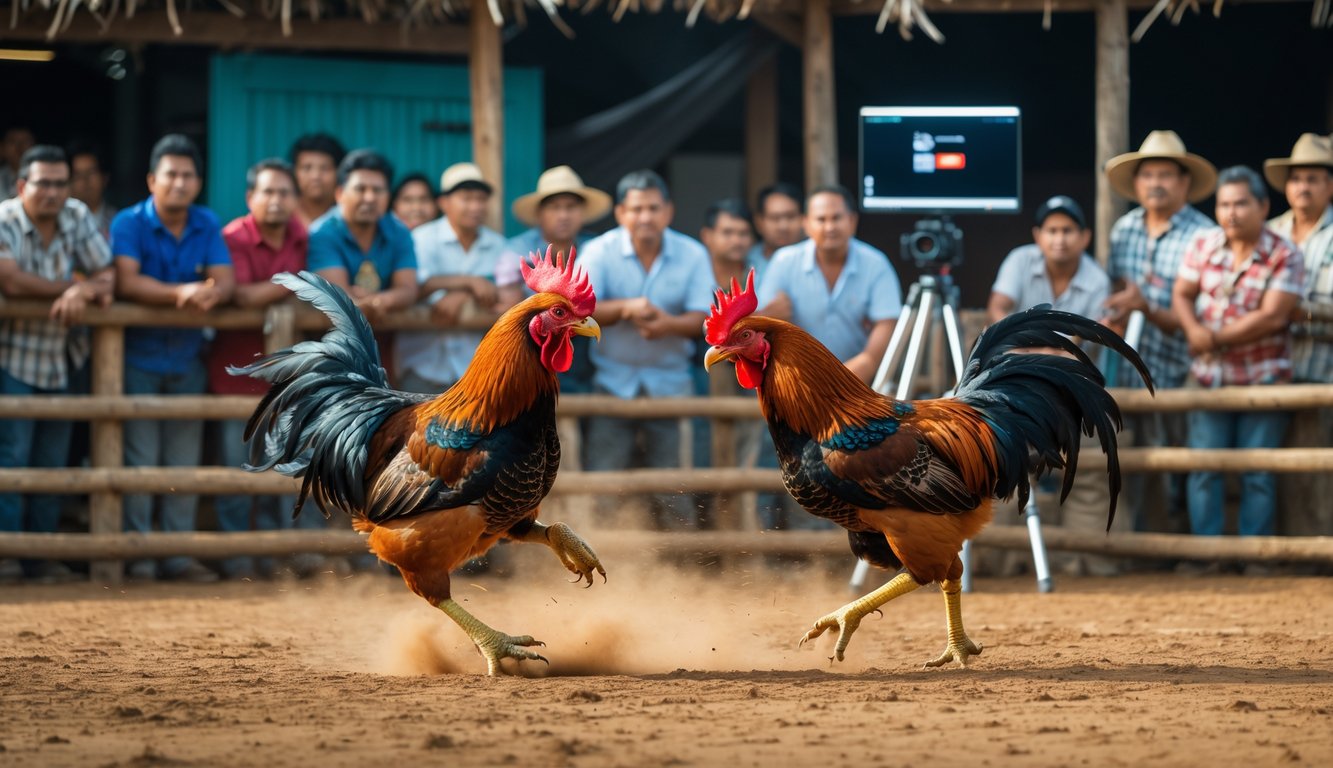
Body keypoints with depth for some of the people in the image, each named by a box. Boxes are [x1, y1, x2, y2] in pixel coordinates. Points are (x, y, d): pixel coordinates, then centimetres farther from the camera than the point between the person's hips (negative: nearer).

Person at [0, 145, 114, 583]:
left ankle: (41, 555, 11)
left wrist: (85, 290, -22)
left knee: (52, 462, 6)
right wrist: (70, 288, -13)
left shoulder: (77, 218, 4)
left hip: (59, 361, 5)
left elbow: (107, 274, 2)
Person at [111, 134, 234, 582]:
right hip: (140, 356, -4)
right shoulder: (129, 224, -7)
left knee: (185, 461, 7)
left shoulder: (207, 225, 6)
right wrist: (180, 293, -34)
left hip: (187, 357, 4)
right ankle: (137, 555, 0)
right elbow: (126, 280, -22)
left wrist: (210, 294, -29)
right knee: (140, 460, -5)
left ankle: (179, 553, 13)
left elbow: (225, 277, -5)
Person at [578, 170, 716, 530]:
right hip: (613, 383, -1)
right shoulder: (600, 251, -1)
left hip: (670, 386, 1)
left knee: (674, 496, -2)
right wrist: (625, 308, -27)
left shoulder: (692, 254, 2)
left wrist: (669, 324, -26)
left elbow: (703, 320, -5)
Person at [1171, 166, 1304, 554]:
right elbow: (1182, 294, 5)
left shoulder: (1284, 256, -9)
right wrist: (1194, 330, -17)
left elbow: (1272, 316, -17)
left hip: (1262, 380, -3)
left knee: (1257, 474, 0)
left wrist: (1215, 338, -15)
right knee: (1203, 468, 2)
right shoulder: (1204, 245, 5)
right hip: (1210, 376, 3)